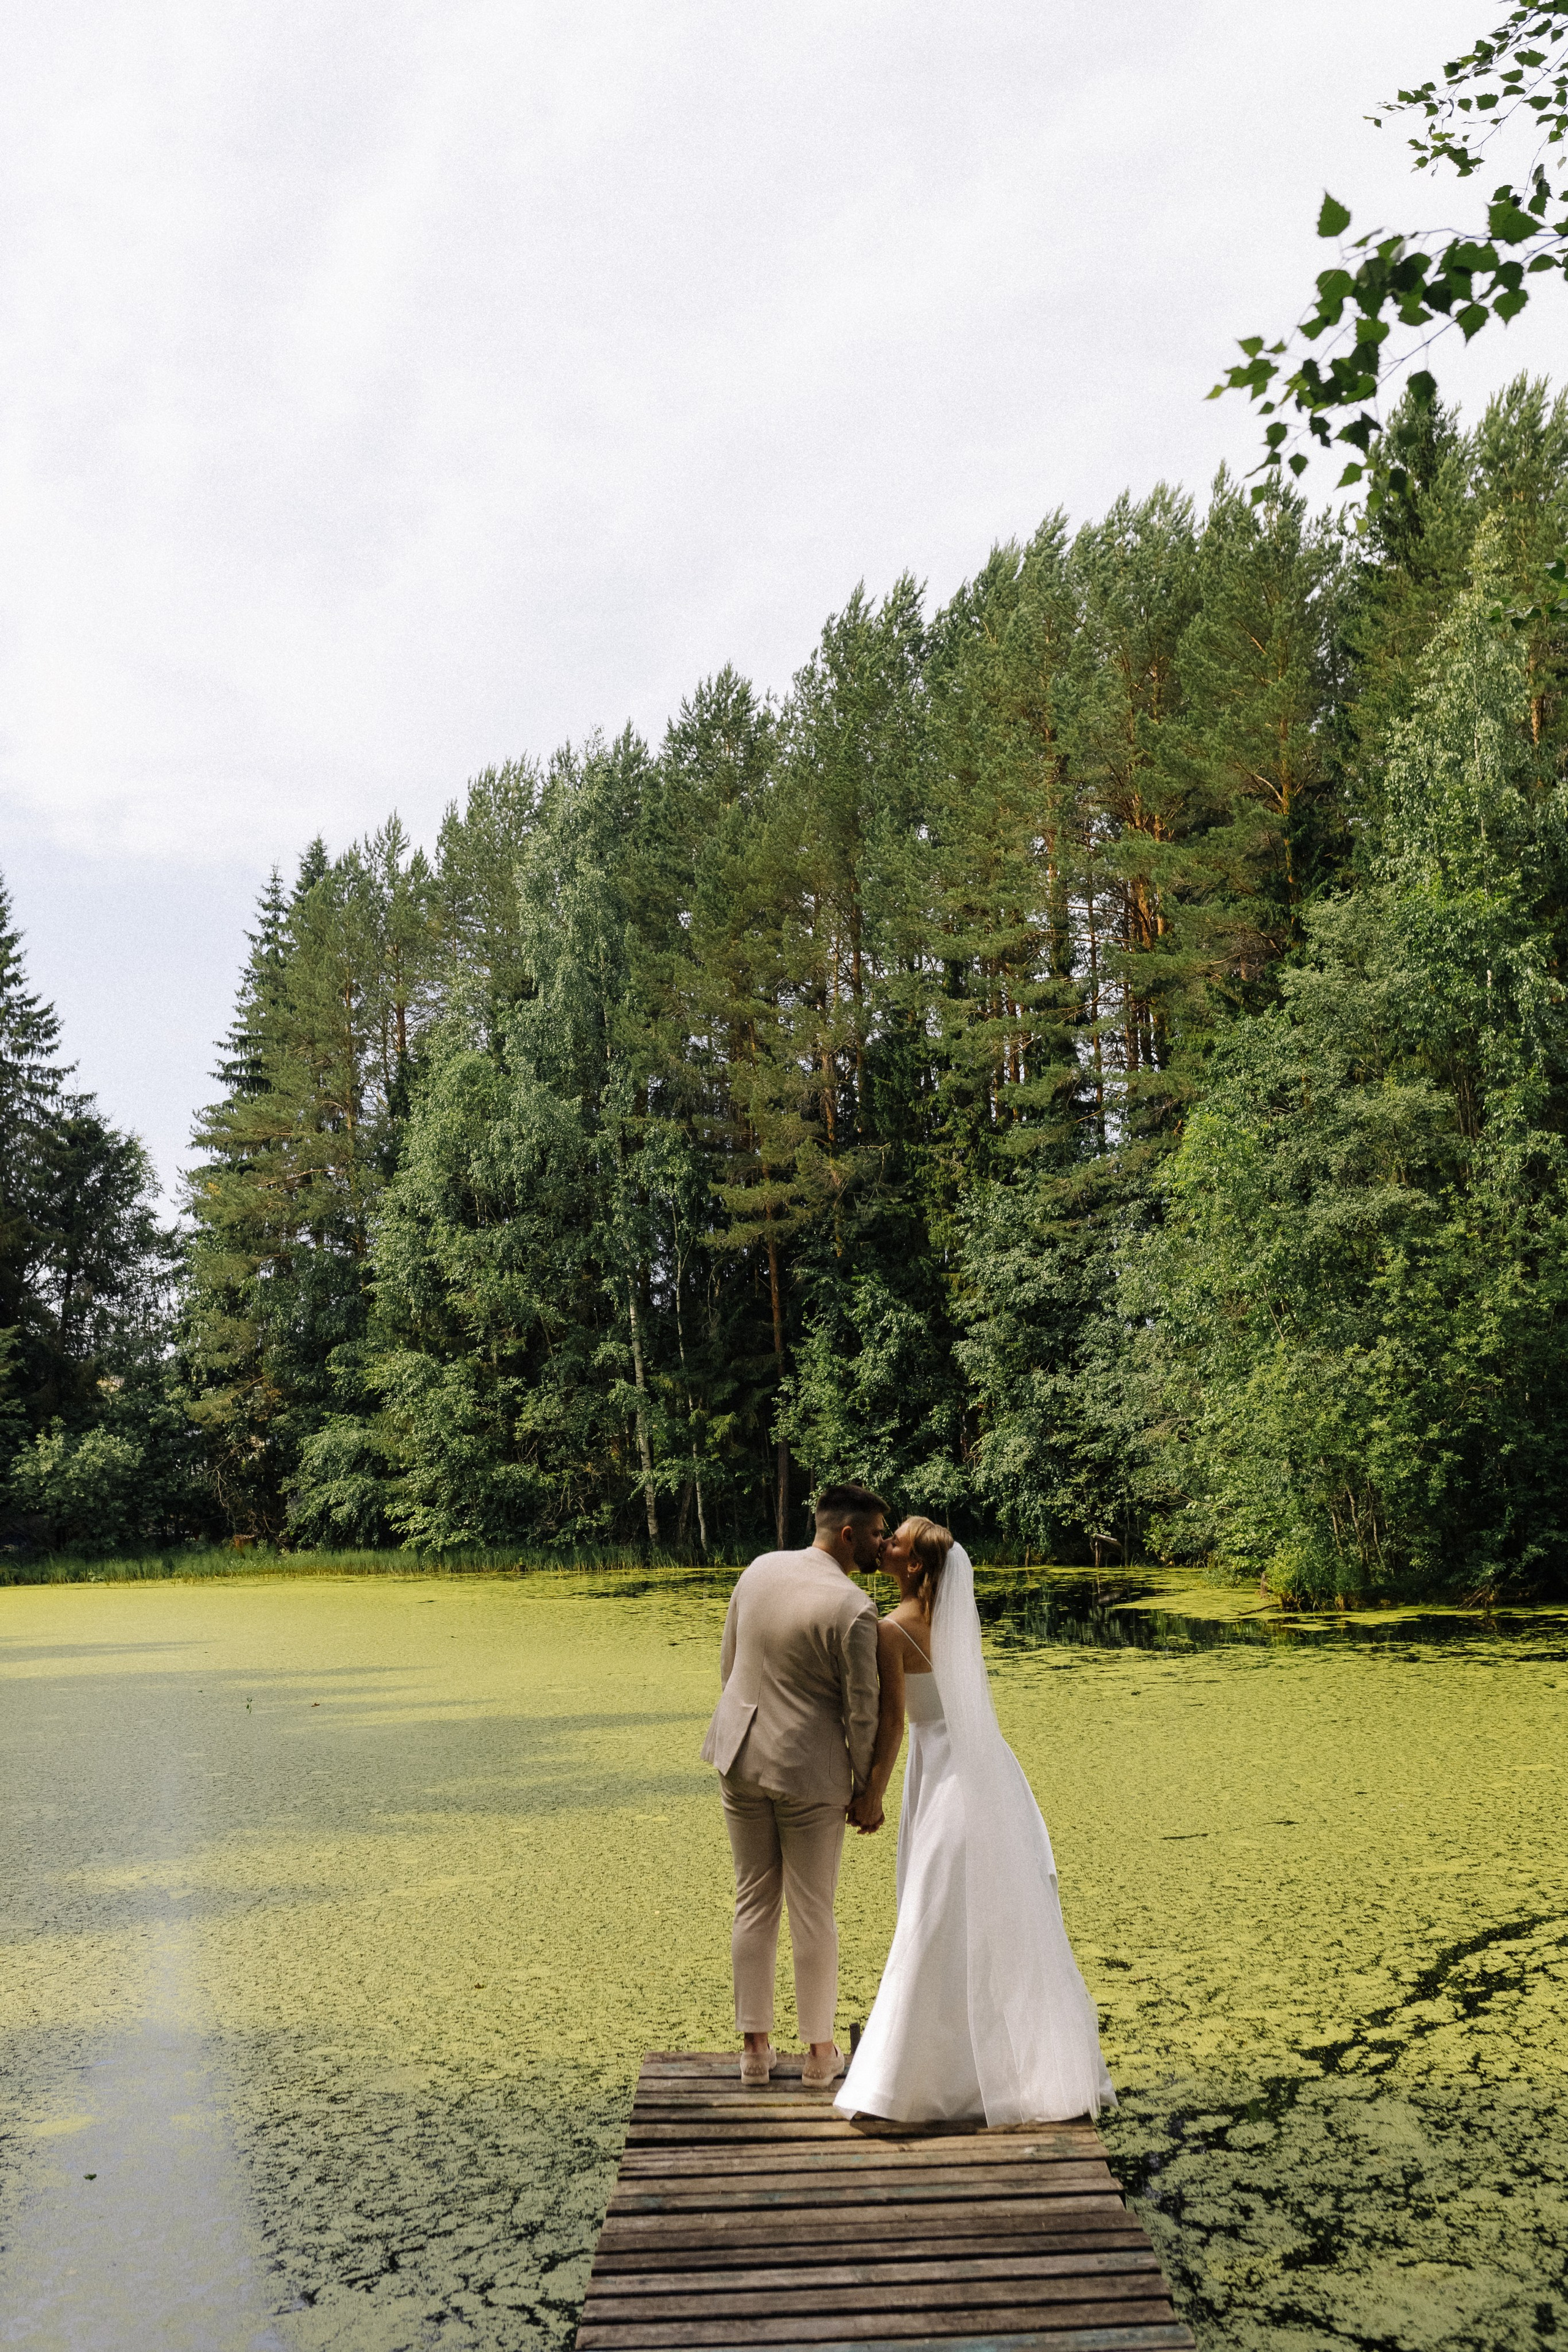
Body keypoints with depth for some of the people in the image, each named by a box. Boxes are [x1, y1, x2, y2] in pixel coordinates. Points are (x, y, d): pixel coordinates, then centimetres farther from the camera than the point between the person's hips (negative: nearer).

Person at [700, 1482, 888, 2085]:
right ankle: (820, 2051, 25)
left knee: (754, 1905, 15)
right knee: (812, 1911, 10)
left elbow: (729, 1663, 8)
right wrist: (867, 1790, -1)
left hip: (741, 1758, 6)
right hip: (809, 1770, -5)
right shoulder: (853, 1611, -21)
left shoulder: (761, 1568, -2)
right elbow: (863, 1713, -15)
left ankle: (755, 2047, 24)